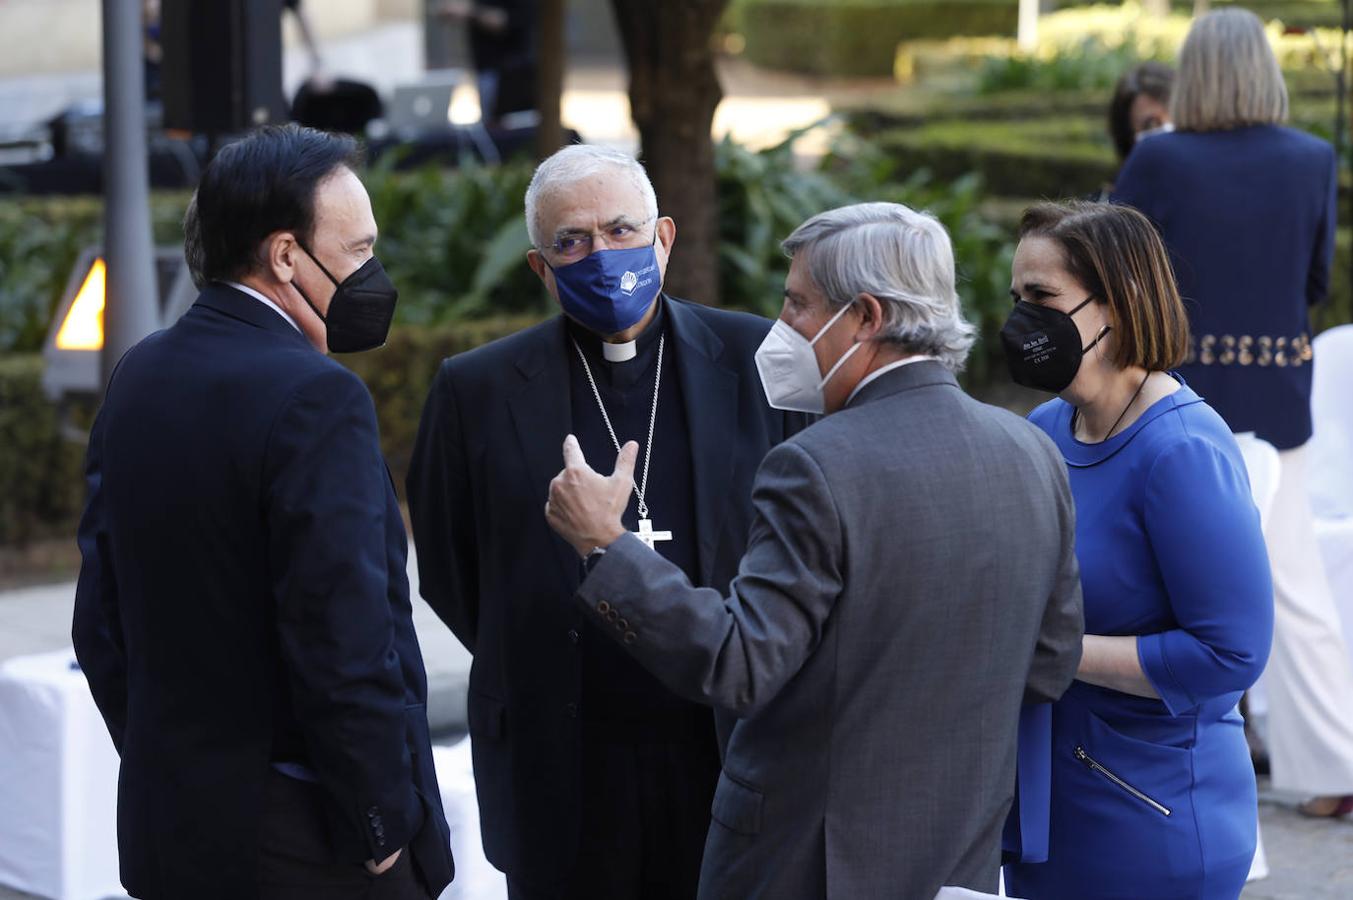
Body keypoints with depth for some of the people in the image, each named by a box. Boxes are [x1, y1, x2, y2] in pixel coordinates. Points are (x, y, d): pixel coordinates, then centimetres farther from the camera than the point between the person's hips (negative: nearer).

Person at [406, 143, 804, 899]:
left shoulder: (757, 362, 2)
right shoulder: (479, 390, 0)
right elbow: (447, 570, 8)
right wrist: (534, 667, 7)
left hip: (736, 757, 1)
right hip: (561, 774, 0)